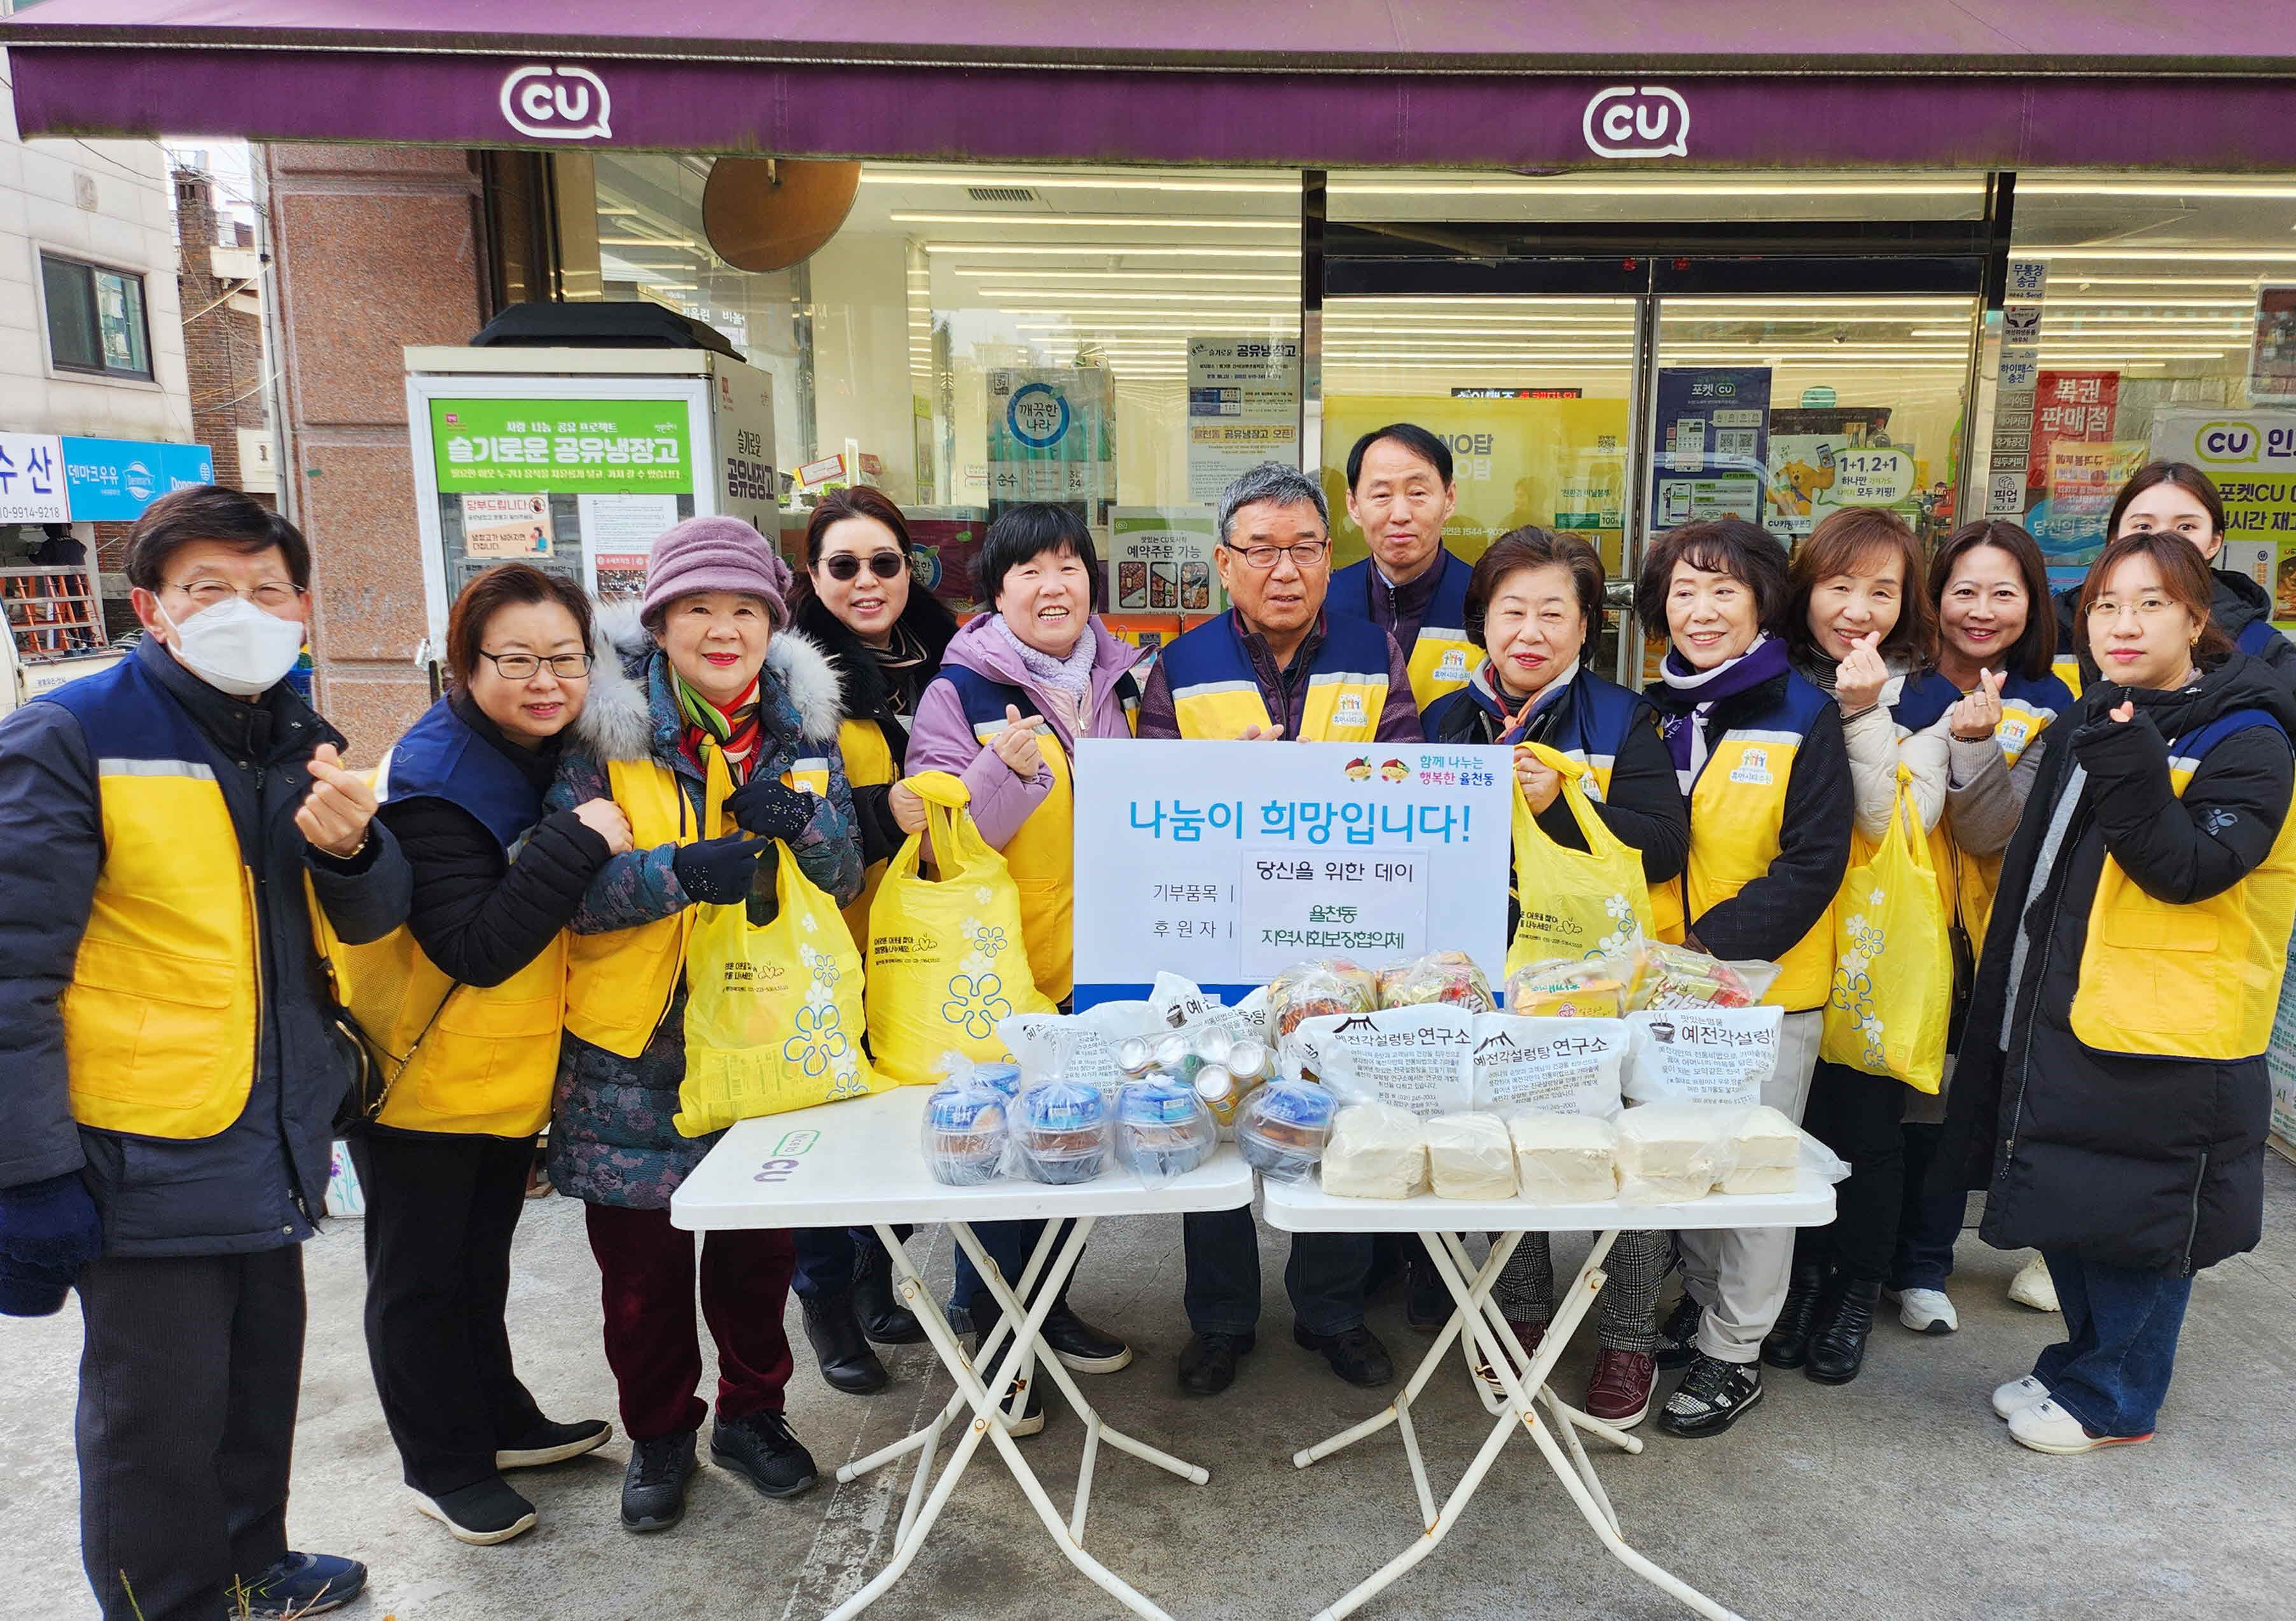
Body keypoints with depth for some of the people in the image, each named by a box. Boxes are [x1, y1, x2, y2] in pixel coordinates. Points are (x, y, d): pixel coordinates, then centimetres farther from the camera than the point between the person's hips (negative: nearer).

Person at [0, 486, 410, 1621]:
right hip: (142, 1165, -6)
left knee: (259, 1385, 22)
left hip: (273, 1147, 7)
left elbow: (370, 922, 7)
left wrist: (351, 847, -16)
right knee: (158, 1420, 8)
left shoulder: (301, 744, 5)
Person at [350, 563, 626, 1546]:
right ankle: (444, 1465, 28)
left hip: (513, 1072, 7)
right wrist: (577, 848, -34)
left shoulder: (561, 753, -1)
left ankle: (497, 1419, 41)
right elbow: (476, 950, -30)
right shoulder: (434, 780, -24)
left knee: (481, 1259, 24)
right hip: (424, 1077, -7)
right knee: (421, 1277, 11)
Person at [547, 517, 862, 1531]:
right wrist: (684, 871, -31)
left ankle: (752, 1413, 38)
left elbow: (848, 876, 2)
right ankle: (659, 1434, 35)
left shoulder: (802, 723, 2)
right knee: (641, 1266, 12)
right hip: (634, 1049, -2)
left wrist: (798, 818, -19)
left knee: (759, 1250, 16)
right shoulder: (606, 726, -9)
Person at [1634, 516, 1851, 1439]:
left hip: (1769, 985, -5)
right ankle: (1703, 1302, 36)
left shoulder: (1805, 718, -9)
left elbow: (1813, 862, -14)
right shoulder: (1652, 714, 6)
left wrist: (1717, 945, -21)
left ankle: (1734, 1354, 20)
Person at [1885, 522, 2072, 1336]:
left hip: (1969, 930, 1)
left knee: (1939, 1095, 9)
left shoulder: (2044, 708, 0)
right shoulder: (1898, 680, -2)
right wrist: (1946, 728, -22)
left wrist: (1975, 742, -27)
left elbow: (1991, 830, -12)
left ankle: (1922, 1268, 25)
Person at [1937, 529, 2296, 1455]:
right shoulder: (2094, 723, 13)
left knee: (2136, 1224, 4)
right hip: (2063, 1021, 8)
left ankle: (2112, 1397, 21)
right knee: (2066, 1210, 17)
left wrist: (2131, 777, -33)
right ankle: (2083, 1361, 35)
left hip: (2165, 1038, -8)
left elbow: (2191, 868, -24)